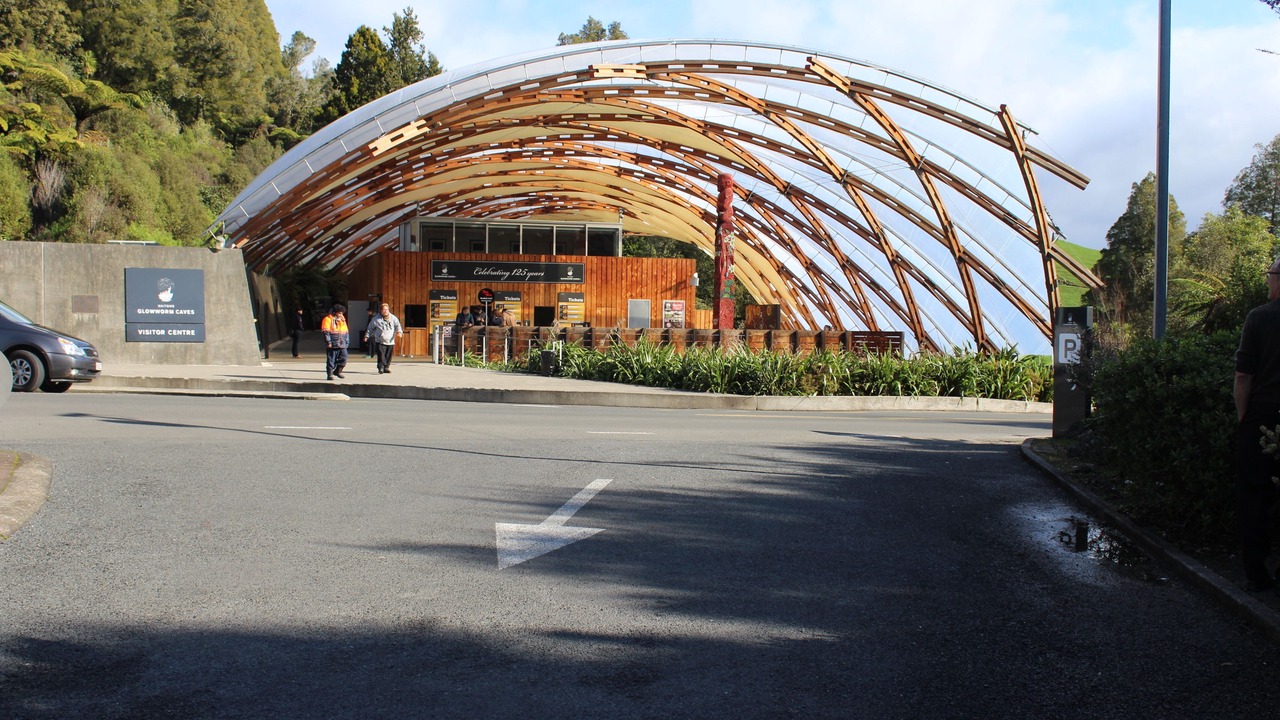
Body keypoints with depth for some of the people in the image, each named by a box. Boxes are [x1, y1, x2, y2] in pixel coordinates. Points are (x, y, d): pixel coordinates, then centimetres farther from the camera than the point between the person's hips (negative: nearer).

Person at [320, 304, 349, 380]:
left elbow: (346, 332, 22)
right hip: (332, 345, -6)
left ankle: (337, 371, 16)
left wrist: (347, 342, 15)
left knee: (344, 357, -2)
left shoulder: (342, 320, 19)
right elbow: (326, 331, -11)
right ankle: (329, 375, 6)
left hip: (342, 345, 6)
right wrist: (328, 342, -17)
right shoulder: (328, 319, -3)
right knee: (331, 360, -2)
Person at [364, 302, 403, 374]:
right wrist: (367, 336, 7)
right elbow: (370, 328, 12)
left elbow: (397, 325, 0)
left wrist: (399, 332, -20)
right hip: (380, 342, -2)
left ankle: (386, 367, 19)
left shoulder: (393, 318, 8)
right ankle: (381, 368, -10)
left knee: (388, 356, 6)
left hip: (390, 342, 2)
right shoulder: (376, 319, 4)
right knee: (381, 356, -13)